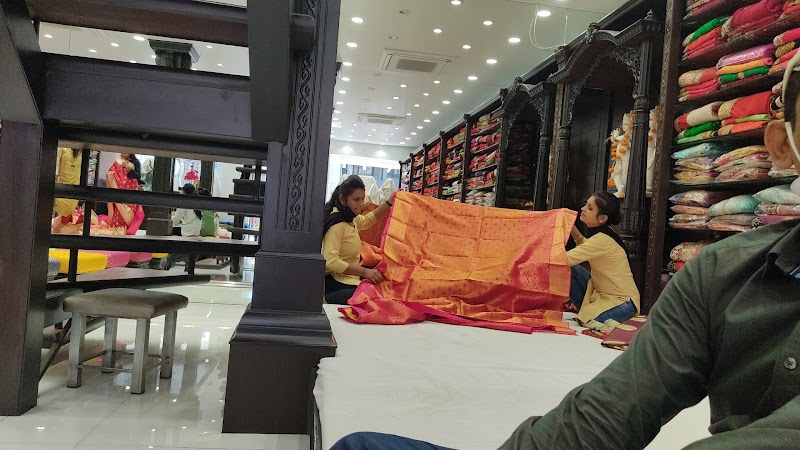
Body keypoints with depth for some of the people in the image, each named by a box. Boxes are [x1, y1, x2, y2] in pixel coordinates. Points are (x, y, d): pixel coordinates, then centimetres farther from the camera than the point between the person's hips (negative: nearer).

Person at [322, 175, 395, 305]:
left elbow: (366, 221, 36)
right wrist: (364, 272, -28)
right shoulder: (337, 223, -16)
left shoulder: (349, 218, 12)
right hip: (336, 282, -11)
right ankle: (326, 299, -16)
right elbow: (330, 261, -25)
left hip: (349, 277, 11)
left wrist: (389, 202, 28)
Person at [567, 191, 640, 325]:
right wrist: (572, 227, 8)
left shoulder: (603, 239, -27)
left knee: (584, 323, -29)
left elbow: (565, 259, -31)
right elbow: (585, 246, 24)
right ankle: (586, 308, 9)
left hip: (622, 301, -9)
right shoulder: (601, 233, 1)